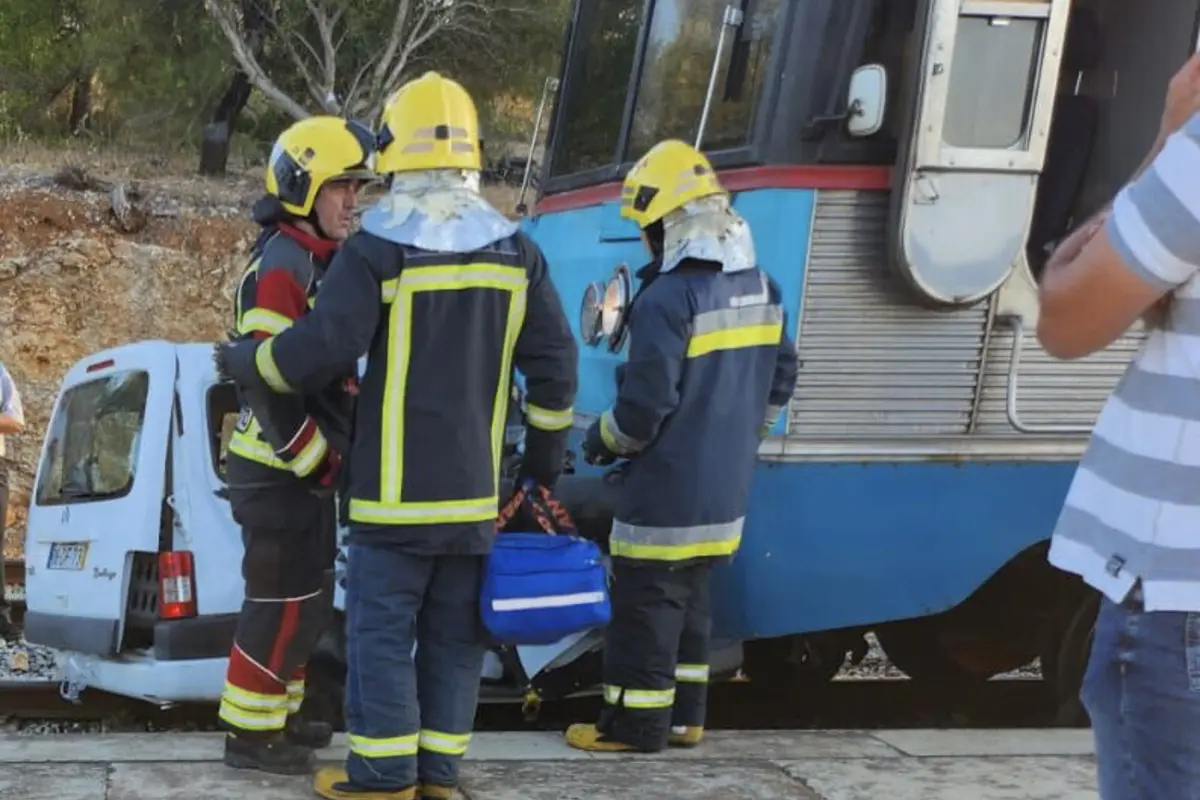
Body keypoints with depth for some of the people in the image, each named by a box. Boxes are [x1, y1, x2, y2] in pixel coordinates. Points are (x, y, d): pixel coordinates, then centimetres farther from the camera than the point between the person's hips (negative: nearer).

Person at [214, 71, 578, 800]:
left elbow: (323, 348, -16)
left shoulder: (378, 249, -11)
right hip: (475, 483, 5)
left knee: (382, 628, 1)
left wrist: (239, 361, 2)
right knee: (455, 634, 11)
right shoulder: (515, 251, 4)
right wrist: (547, 455, 18)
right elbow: (555, 363, 6)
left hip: (397, 484, -4)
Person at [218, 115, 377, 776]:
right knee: (283, 600, -6)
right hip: (280, 466, -10)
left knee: (306, 599, 16)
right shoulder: (281, 267, -18)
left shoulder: (321, 262, 15)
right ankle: (249, 732, 0)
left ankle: (278, 714, 26)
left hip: (307, 463, 10)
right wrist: (319, 459, -21)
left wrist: (332, 452, 20)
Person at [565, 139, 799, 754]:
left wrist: (601, 442, -2)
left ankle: (636, 723, 4)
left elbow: (645, 404, -19)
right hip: (726, 485, 8)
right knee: (690, 597, 17)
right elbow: (780, 380, 15)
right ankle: (684, 716, 22)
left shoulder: (669, 298, -19)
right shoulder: (762, 290, 7)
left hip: (668, 488, -8)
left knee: (646, 600, -1)